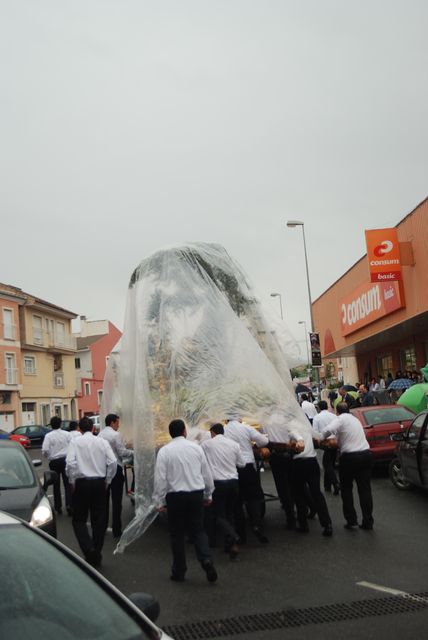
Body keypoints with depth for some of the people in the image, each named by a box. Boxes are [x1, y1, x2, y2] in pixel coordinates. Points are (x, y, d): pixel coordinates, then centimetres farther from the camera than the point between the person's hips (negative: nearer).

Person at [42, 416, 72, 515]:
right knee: (67, 484, 3)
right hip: (66, 459, 0)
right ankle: (69, 504, -10)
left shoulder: (48, 436, -7)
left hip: (54, 461, 0)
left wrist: (48, 457, 7)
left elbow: (45, 450, -13)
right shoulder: (67, 434, -3)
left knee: (56, 484, 12)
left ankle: (58, 507, 18)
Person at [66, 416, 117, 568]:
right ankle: (97, 556, 19)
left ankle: (89, 550, -12)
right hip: (99, 482, 3)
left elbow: (70, 463, -15)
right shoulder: (102, 441, 3)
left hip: (82, 482, -3)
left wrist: (72, 481, -3)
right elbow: (113, 462, -5)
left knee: (79, 519, 7)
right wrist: (107, 480, 5)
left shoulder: (75, 442, -3)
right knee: (99, 519, 12)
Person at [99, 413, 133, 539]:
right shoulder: (115, 435, -12)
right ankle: (116, 530, 2)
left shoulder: (100, 435, 7)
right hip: (115, 468, -6)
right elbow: (122, 452, -13)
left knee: (104, 499, 15)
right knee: (116, 501, 0)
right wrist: (133, 452, 3)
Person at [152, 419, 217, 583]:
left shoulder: (164, 451, -6)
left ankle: (179, 571, 18)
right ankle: (206, 560, -7)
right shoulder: (196, 447, 2)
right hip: (196, 494, 2)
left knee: (177, 534, 11)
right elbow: (207, 473, 8)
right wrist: (208, 495, 20)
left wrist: (159, 501, 0)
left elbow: (160, 478, -9)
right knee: (198, 530, 13)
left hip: (175, 496, -2)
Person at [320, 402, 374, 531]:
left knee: (346, 489, 11)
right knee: (365, 489, 9)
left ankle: (351, 521, 10)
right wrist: (338, 442, 28)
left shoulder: (340, 419, -6)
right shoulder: (355, 419, 18)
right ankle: (368, 522, 11)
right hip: (366, 454, 6)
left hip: (349, 457, -6)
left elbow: (328, 430, -23)